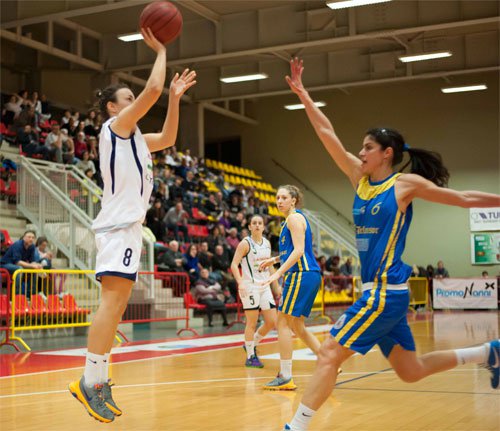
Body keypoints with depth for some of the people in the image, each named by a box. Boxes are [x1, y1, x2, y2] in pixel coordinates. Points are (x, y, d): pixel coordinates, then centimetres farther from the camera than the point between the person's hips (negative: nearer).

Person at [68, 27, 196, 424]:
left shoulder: (132, 136, 23)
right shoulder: (115, 125, -2)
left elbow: (168, 139, 32)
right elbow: (152, 89, -12)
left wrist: (175, 96, 25)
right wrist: (160, 51, 1)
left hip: (128, 225, 10)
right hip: (119, 225, -10)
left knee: (116, 305, 7)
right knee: (112, 302, -17)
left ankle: (98, 381, 9)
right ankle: (90, 380, -20)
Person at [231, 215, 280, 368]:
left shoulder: (267, 243, 11)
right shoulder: (245, 243, -8)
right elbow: (234, 264, -15)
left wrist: (276, 286, 18)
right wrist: (240, 283, -29)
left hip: (265, 286, 7)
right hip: (250, 287, -7)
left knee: (272, 322, 5)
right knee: (252, 323, -3)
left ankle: (252, 344, 26)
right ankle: (250, 357, 8)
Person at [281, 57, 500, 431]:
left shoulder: (405, 184, -5)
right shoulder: (360, 178, 12)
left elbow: (464, 198, 1)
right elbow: (327, 133, 11)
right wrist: (302, 93, 8)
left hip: (387, 290, -8)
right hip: (379, 290, 8)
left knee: (330, 353, -11)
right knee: (411, 371, 15)